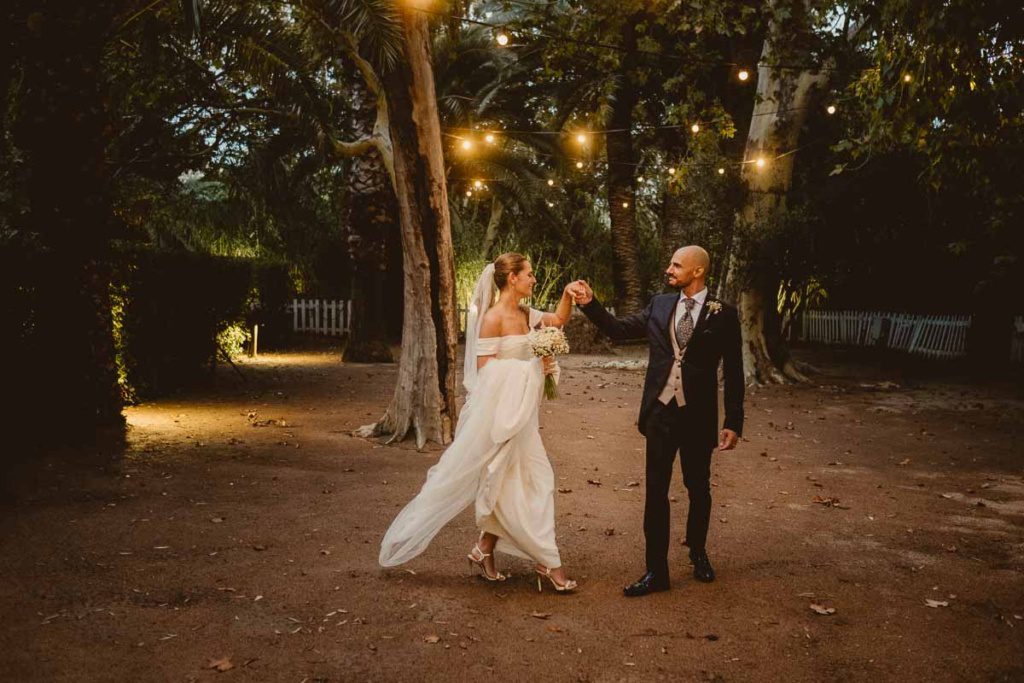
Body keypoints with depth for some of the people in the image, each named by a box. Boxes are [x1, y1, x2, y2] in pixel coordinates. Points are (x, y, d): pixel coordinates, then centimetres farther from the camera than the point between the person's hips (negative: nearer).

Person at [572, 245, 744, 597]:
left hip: (699, 417, -2)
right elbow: (618, 329, 8)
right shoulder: (660, 305, 4)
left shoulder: (723, 314, -5)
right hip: (660, 413, 2)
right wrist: (589, 303, -6)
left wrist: (734, 423, -5)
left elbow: (733, 372, -3)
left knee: (698, 489, 16)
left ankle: (698, 553, 39)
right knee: (656, 492, 4)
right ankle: (656, 571, 12)